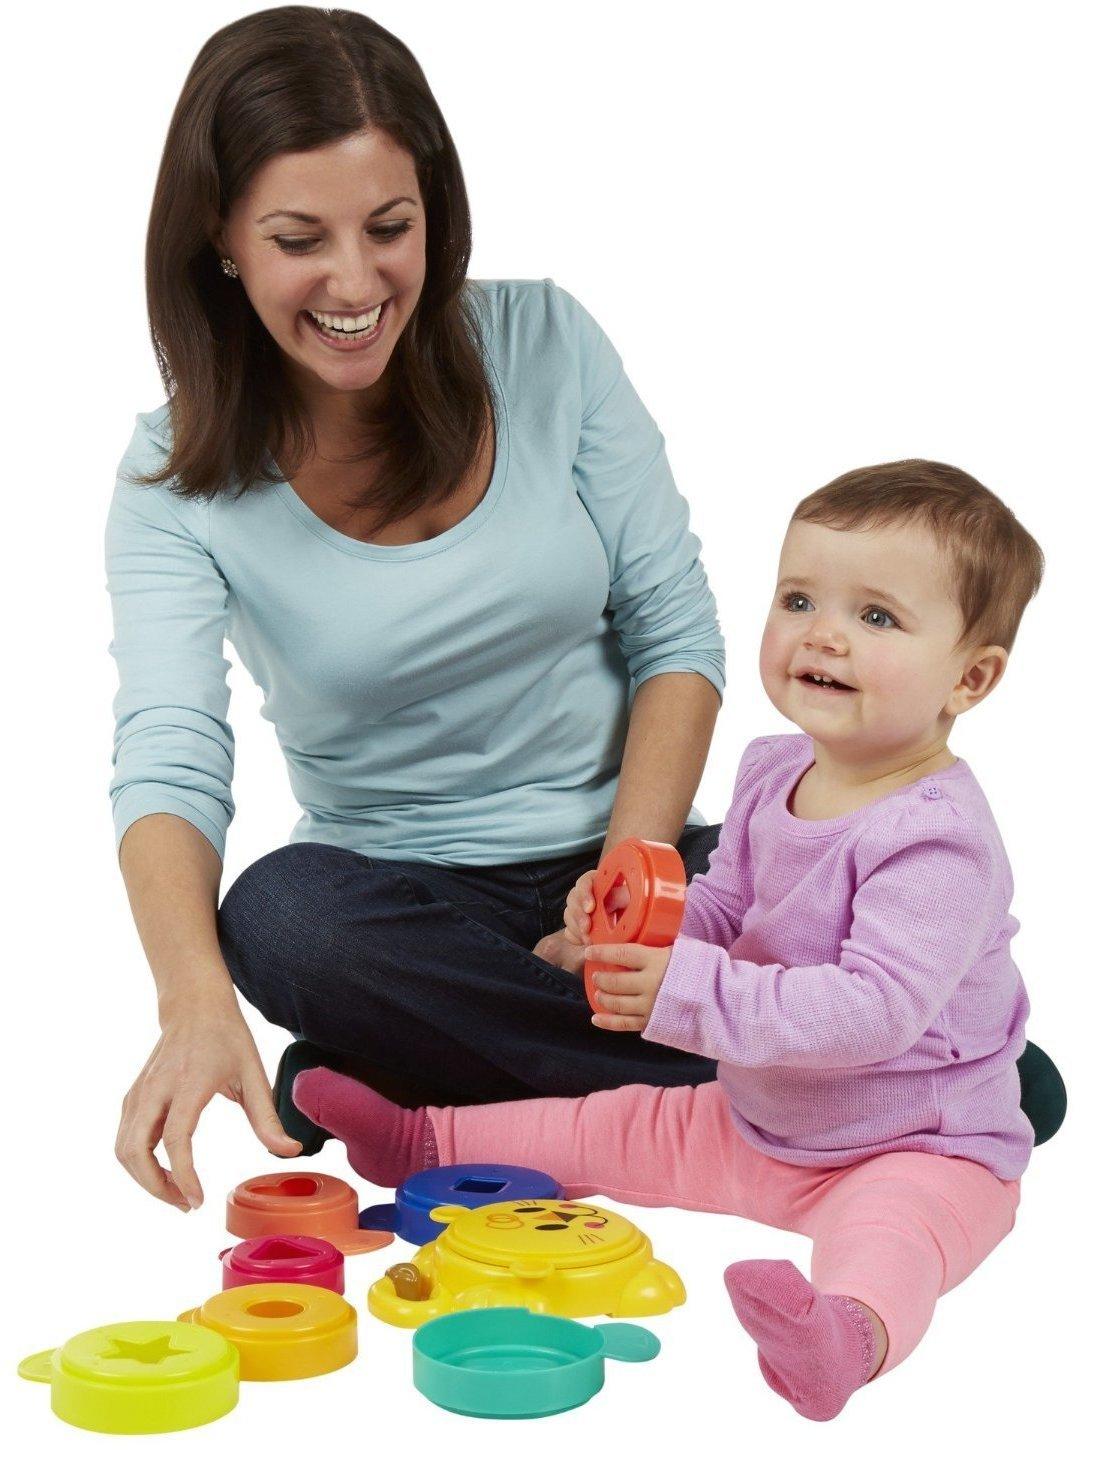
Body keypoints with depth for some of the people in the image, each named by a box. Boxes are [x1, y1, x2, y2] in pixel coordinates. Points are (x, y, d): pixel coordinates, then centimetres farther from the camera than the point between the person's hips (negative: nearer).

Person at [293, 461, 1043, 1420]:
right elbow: (724, 913, 14)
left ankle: (851, 1330, -69)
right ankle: (420, 1139, 33)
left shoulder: (935, 837, -26)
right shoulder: (772, 775, 0)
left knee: (886, 1225, -40)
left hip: (923, 1150, -8)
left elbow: (876, 1007, -34)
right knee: (615, 1130, 19)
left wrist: (697, 995, -35)